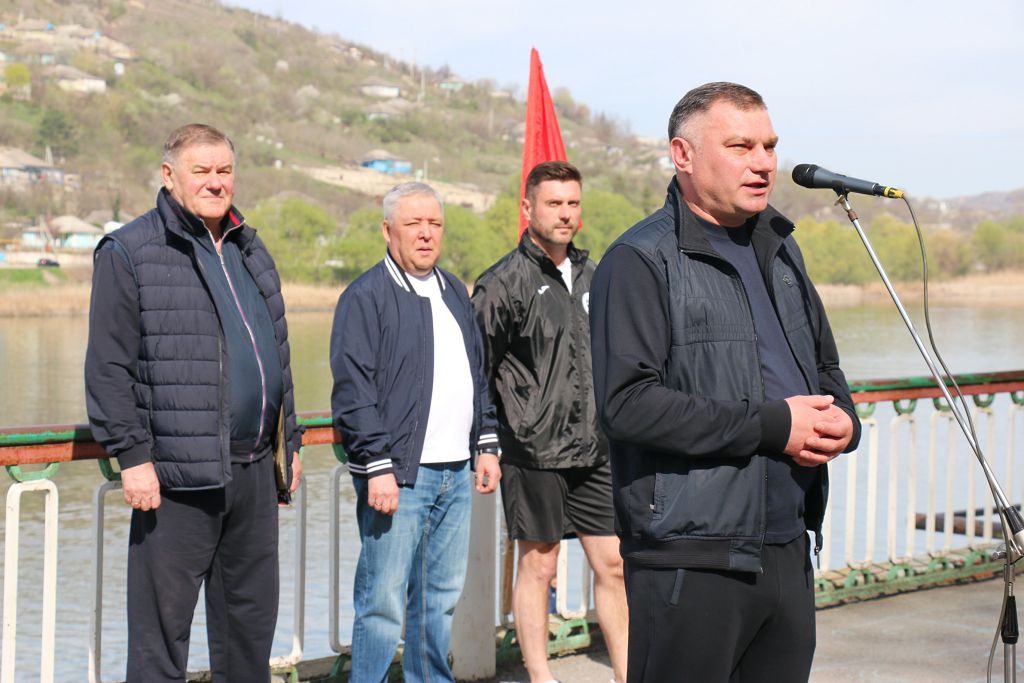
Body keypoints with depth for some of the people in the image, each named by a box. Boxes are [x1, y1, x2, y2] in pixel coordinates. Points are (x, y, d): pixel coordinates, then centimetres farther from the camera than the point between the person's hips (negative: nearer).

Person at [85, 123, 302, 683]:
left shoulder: (250, 251, 17)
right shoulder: (129, 253, -5)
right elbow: (108, 369, -9)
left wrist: (290, 442, 19)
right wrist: (132, 457, -15)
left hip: (254, 469, 7)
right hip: (179, 475, -7)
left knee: (251, 615, 14)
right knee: (162, 623, -2)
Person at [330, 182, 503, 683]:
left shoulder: (454, 292, 17)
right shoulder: (366, 296, -7)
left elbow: (478, 376, 24)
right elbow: (353, 391, -12)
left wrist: (487, 444, 17)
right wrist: (378, 466, -17)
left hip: (455, 473, 7)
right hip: (398, 475, -7)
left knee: (442, 595, 13)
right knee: (384, 601, -5)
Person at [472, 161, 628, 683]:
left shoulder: (591, 276, 12)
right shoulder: (504, 282, -8)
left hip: (593, 450, 6)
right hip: (534, 453, -6)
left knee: (612, 563, 8)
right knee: (538, 566, 3)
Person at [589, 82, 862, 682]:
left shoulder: (780, 250, 18)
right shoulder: (641, 261, -8)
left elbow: (826, 367, 27)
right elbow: (627, 403, -19)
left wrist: (842, 421, 2)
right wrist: (772, 426, -18)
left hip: (789, 557, 8)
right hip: (690, 562, -7)